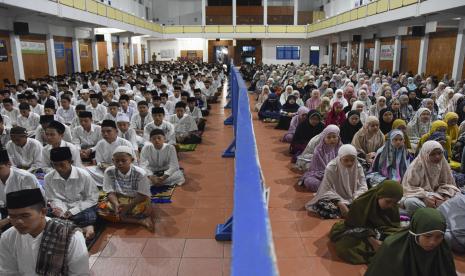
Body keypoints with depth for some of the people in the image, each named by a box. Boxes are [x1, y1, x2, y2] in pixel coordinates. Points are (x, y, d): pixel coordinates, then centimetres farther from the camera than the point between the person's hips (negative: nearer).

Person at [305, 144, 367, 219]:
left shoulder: (358, 167, -3)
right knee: (320, 205, -35)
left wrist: (357, 198, -29)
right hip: (335, 199, -3)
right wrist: (340, 203, -32)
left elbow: (363, 186, -7)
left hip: (352, 199, 3)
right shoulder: (331, 168, -15)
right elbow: (327, 190, -17)